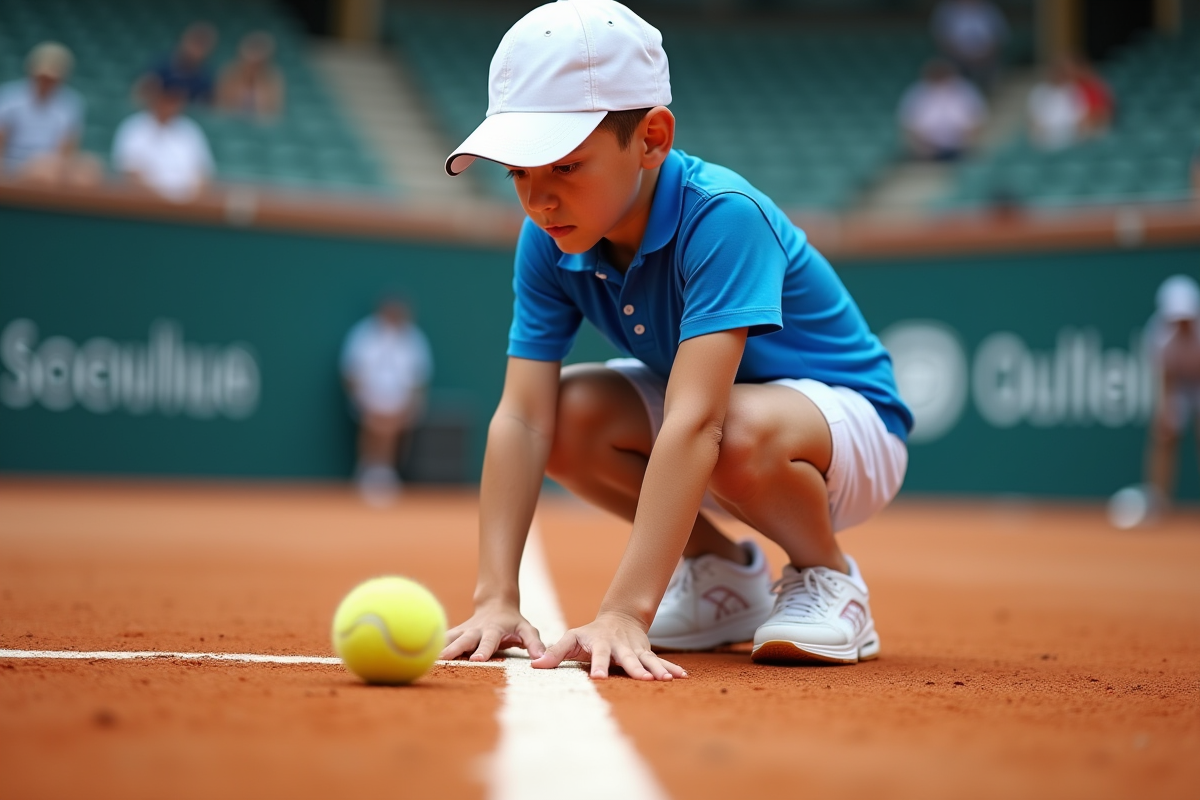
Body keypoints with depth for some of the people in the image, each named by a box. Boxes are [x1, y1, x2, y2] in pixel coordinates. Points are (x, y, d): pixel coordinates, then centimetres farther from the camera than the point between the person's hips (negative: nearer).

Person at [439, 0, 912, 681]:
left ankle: (826, 577, -4)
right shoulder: (548, 241, -14)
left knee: (745, 430, -38)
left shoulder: (722, 217, -34)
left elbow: (694, 423, -43)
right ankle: (724, 573, 6)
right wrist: (497, 598, -33)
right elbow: (522, 419, -20)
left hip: (850, 422, -7)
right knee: (569, 412, -19)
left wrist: (623, 613, -50)